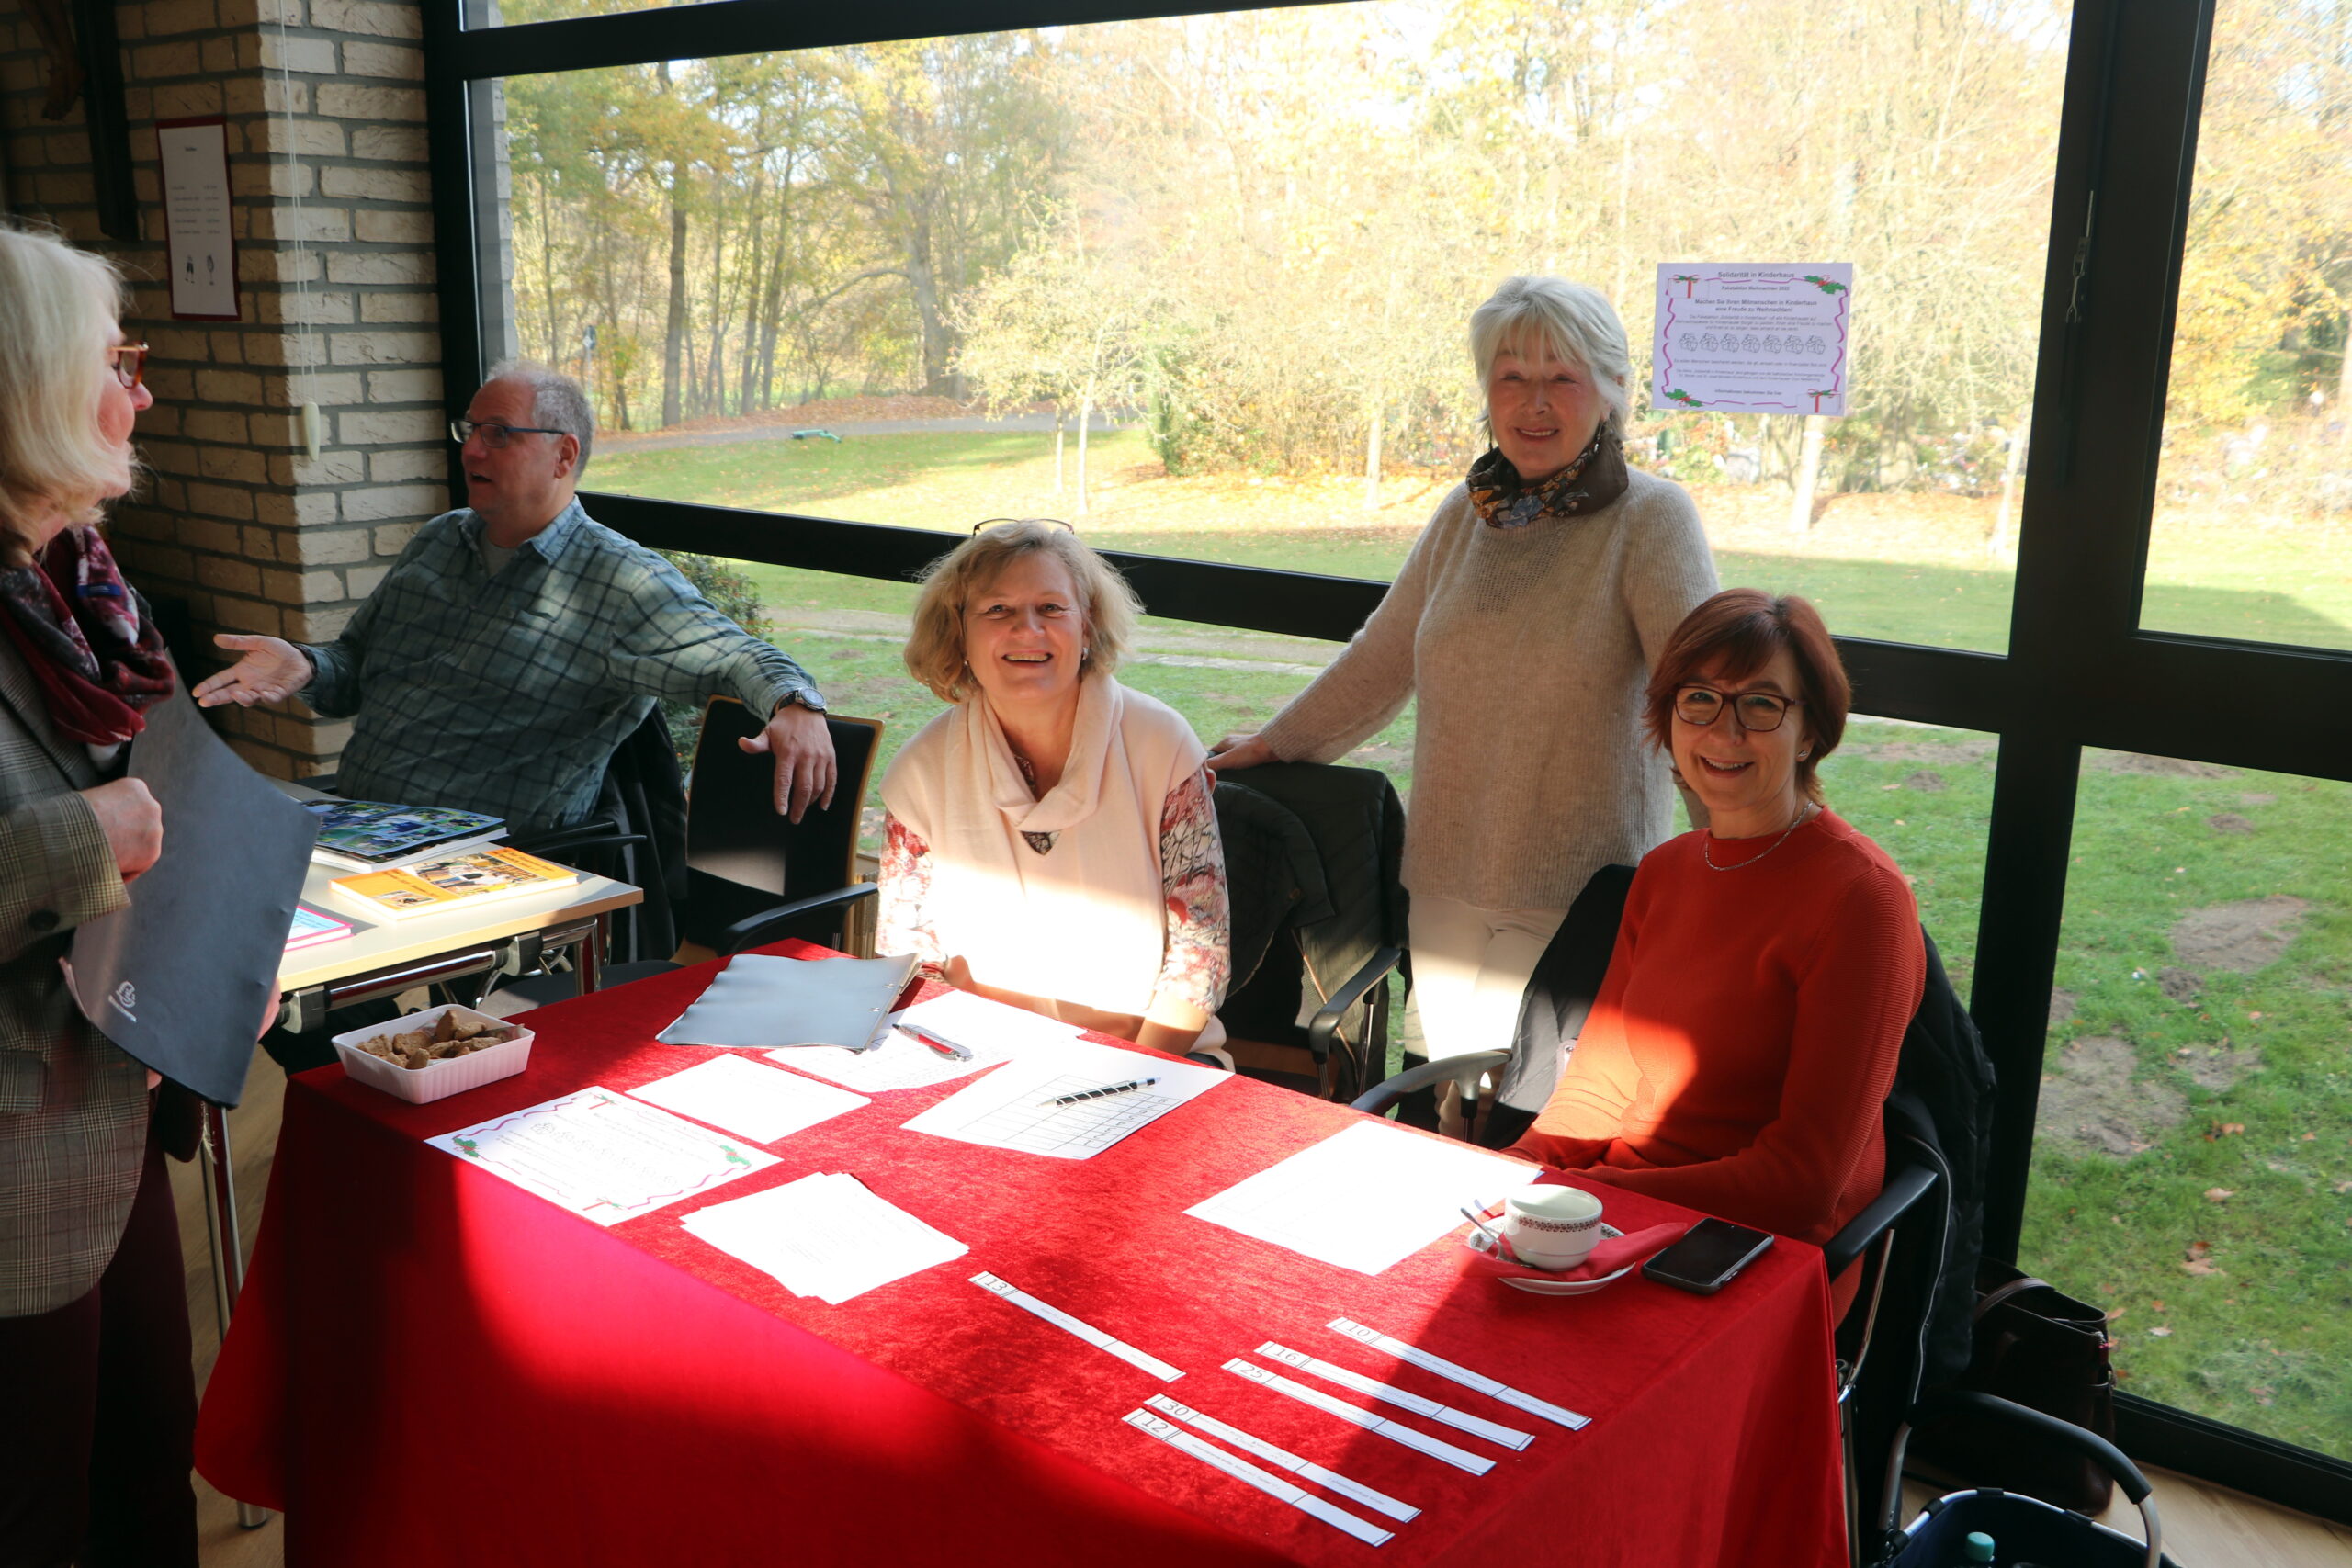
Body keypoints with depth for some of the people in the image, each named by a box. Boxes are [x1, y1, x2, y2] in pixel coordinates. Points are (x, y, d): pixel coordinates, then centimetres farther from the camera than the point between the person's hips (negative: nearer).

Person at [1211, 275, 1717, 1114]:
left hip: (1582, 895, -5)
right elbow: (1381, 659, 18)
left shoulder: (1650, 518, -8)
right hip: (1447, 883, 5)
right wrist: (1273, 743, 23)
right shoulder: (1466, 512, 8)